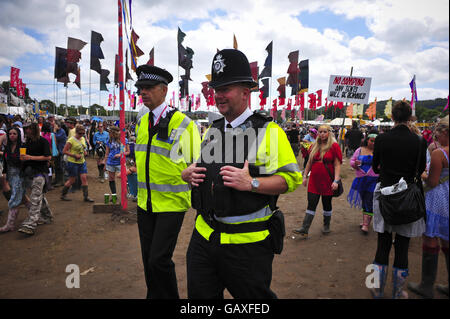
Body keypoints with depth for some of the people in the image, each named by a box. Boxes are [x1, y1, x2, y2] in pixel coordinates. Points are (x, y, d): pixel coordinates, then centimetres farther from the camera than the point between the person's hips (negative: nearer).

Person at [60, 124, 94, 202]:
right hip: (73, 162, -6)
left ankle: (86, 196, 5)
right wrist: (74, 155, -20)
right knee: (72, 180, 2)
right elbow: (64, 151, -13)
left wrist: (85, 152, 3)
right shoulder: (71, 140, -13)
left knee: (84, 178, 0)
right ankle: (63, 195, 21)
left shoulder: (83, 139, 8)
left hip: (82, 162, 6)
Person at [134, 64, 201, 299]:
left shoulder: (182, 123, -13)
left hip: (172, 203, -6)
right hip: (145, 203, 7)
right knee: (148, 259, 15)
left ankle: (171, 297, 17)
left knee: (159, 259, -6)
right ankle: (154, 296, 34)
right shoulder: (141, 123, 8)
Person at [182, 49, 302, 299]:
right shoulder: (211, 131, 12)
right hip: (205, 235, 6)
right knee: (199, 295, 18)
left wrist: (251, 183, -24)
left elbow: (291, 178, -11)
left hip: (248, 243, -5)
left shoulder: (270, 131, -7)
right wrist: (189, 173, 0)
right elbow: (195, 169, 23)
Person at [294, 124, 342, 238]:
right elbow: (309, 162, 15)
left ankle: (326, 226, 33)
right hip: (314, 180, 3)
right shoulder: (314, 146, 7)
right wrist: (305, 176, 13)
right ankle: (304, 229, -2)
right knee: (311, 204, 0)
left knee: (327, 204, 12)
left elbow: (337, 165, -9)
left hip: (327, 181, -3)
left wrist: (336, 180, -16)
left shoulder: (334, 146, -6)